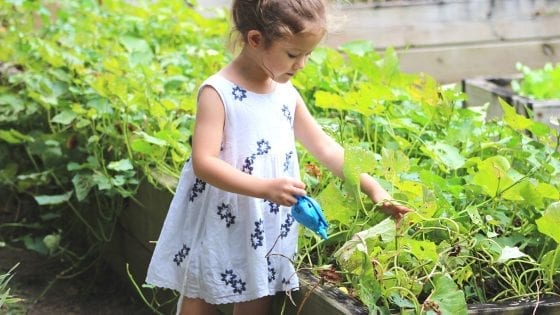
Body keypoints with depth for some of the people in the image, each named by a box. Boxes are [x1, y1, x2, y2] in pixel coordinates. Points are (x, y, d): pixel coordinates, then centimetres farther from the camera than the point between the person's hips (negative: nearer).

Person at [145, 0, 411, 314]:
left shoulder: (287, 94, 5)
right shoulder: (218, 93, -15)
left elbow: (325, 147, 12)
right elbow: (204, 162, -23)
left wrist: (372, 187, 4)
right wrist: (265, 188, -32)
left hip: (266, 232, 6)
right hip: (217, 228, -6)